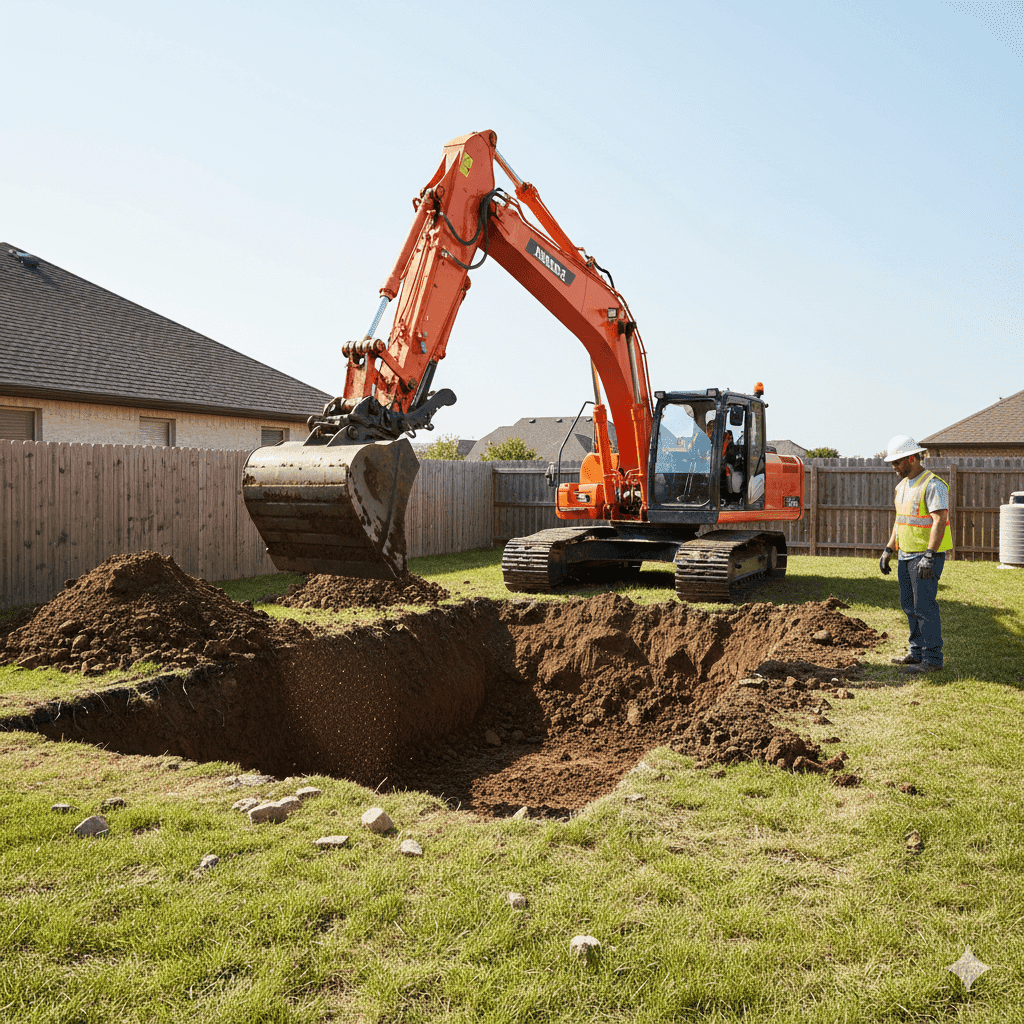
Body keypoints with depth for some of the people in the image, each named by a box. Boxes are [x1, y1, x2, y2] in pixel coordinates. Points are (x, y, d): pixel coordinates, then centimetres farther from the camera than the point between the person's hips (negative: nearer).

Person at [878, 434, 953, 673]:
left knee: (924, 606, -7)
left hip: (926, 555, -9)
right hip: (906, 555, 9)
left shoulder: (933, 485, -15)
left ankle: (932, 659, 0)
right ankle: (917, 652, 23)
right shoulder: (902, 486, 14)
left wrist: (929, 556, -26)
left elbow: (940, 521, -21)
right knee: (909, 605, 13)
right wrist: (888, 550, 18)